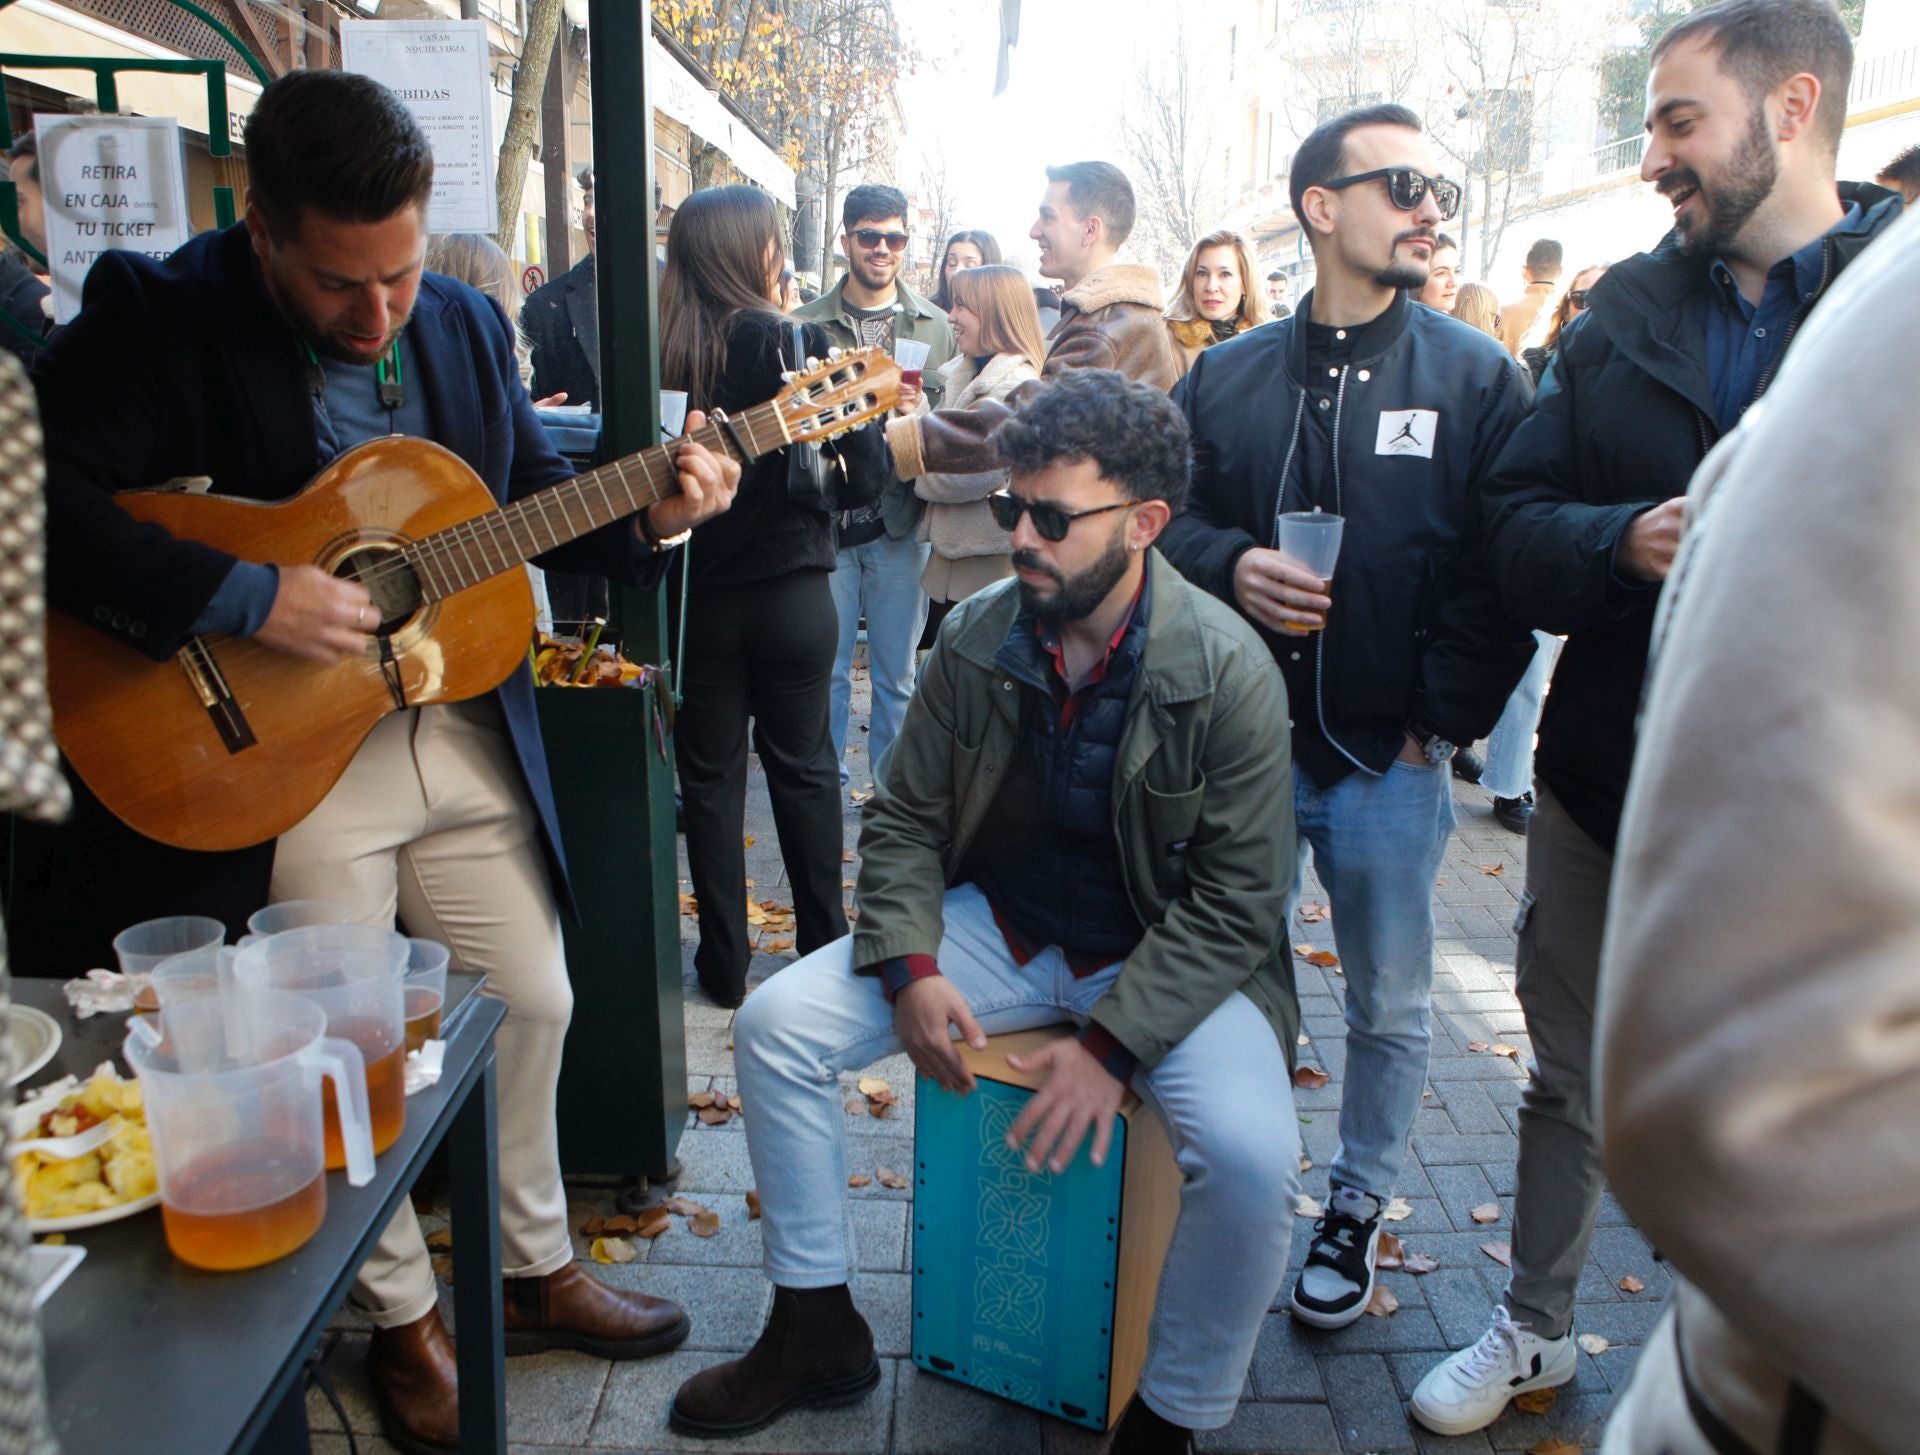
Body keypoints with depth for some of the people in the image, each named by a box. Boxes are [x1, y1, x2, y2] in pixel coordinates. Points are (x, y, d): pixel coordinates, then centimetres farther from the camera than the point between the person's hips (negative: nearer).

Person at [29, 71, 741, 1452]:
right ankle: (406, 1318, 33)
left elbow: (537, 488, 12)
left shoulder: (465, 322, 4)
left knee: (535, 1000, 14)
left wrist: (650, 517, -7)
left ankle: (539, 1270, 37)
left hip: (465, 730, 5)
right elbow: (44, 499, -22)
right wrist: (248, 597, -28)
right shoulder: (157, 316, -13)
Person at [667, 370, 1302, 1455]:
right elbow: (904, 821, 1)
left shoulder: (1228, 672, -18)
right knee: (775, 1024, -9)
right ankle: (818, 1332, 10)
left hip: (1167, 958, -3)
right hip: (996, 929, 4)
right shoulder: (978, 639, -6)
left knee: (1252, 1155, -30)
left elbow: (1236, 903, -16)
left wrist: (1112, 1046, -24)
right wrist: (910, 970, -15)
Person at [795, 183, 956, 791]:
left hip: (900, 524, 0)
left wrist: (922, 415, -16)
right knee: (826, 672, 7)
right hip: (826, 525, 0)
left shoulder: (936, 327, 6)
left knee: (896, 675, 9)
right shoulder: (805, 325, 5)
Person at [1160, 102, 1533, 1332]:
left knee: (1391, 1007, 12)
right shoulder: (1227, 377, 5)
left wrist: (1444, 722, -9)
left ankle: (1358, 1210, 34)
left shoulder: (1479, 378, -2)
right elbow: (1166, 516, 9)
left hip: (1390, 760, -1)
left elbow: (1504, 570, -4)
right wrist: (1228, 564, -11)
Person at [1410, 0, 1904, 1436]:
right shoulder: (1625, 311, 5)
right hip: (1605, 775, 4)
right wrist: (1626, 545, -19)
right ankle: (1536, 1330, 41)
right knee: (1571, 1082, 19)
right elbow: (1516, 524, 0)